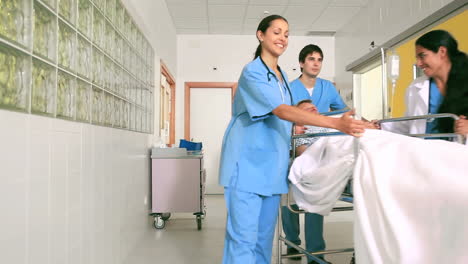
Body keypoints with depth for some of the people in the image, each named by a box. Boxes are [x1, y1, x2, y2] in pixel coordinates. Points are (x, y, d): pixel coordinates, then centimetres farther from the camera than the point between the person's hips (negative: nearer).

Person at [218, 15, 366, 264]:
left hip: (271, 164, 8)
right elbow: (281, 111, -24)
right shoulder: (252, 72, -10)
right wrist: (336, 123, -32)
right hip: (248, 163, -8)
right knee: (244, 236, -8)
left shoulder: (281, 76, 16)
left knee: (264, 235, 11)